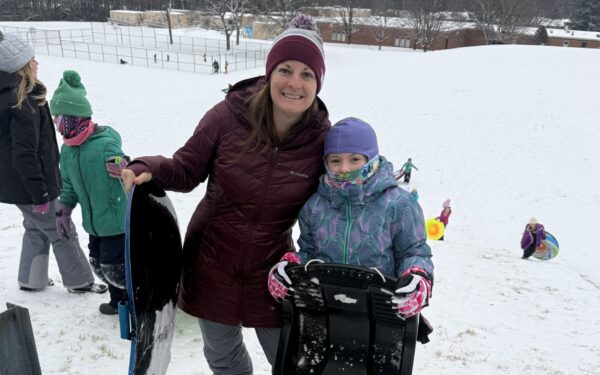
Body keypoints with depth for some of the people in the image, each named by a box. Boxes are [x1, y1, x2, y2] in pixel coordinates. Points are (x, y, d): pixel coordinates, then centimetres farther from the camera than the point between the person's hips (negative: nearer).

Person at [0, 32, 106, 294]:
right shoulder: (22, 103, -24)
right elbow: (24, 154, -26)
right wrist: (39, 193, -21)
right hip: (27, 186, -10)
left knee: (37, 229, 23)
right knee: (62, 233, 4)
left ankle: (31, 280, 34)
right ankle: (80, 281, 18)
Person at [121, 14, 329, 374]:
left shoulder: (322, 138, -15)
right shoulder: (230, 115, -19)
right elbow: (187, 169, -6)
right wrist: (146, 170, -23)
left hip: (270, 272, 0)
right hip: (211, 264, 1)